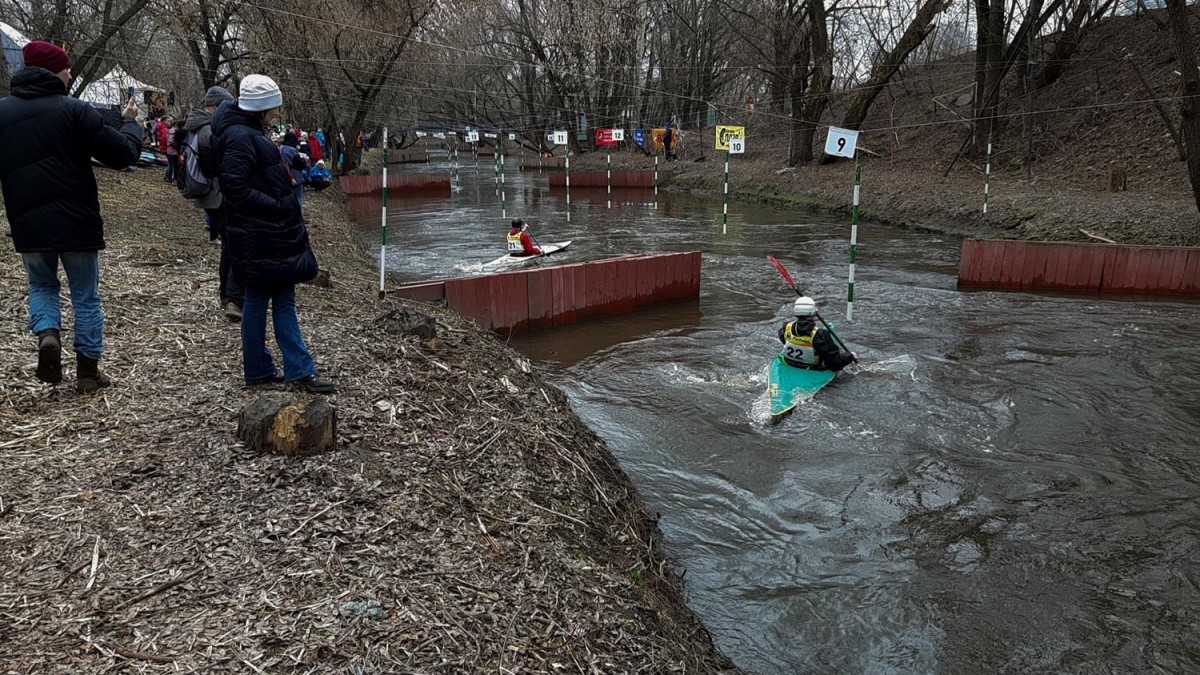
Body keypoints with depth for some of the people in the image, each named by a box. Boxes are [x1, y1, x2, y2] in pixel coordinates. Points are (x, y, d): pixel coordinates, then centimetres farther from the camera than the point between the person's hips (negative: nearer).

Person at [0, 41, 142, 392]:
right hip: (76, 222, -3)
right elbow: (123, 154, -10)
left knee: (42, 285, 24)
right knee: (86, 296, 10)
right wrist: (130, 122, 8)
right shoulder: (73, 110, -10)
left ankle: (47, 334, -4)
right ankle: (88, 370, 14)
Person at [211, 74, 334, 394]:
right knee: (258, 299, 1)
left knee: (284, 299, 10)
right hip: (257, 237, -10)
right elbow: (234, 187, -23)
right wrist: (275, 206, -17)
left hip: (275, 234, 10)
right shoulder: (240, 137, -17)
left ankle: (299, 369, 15)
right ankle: (258, 370, 14)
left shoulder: (250, 133, 14)